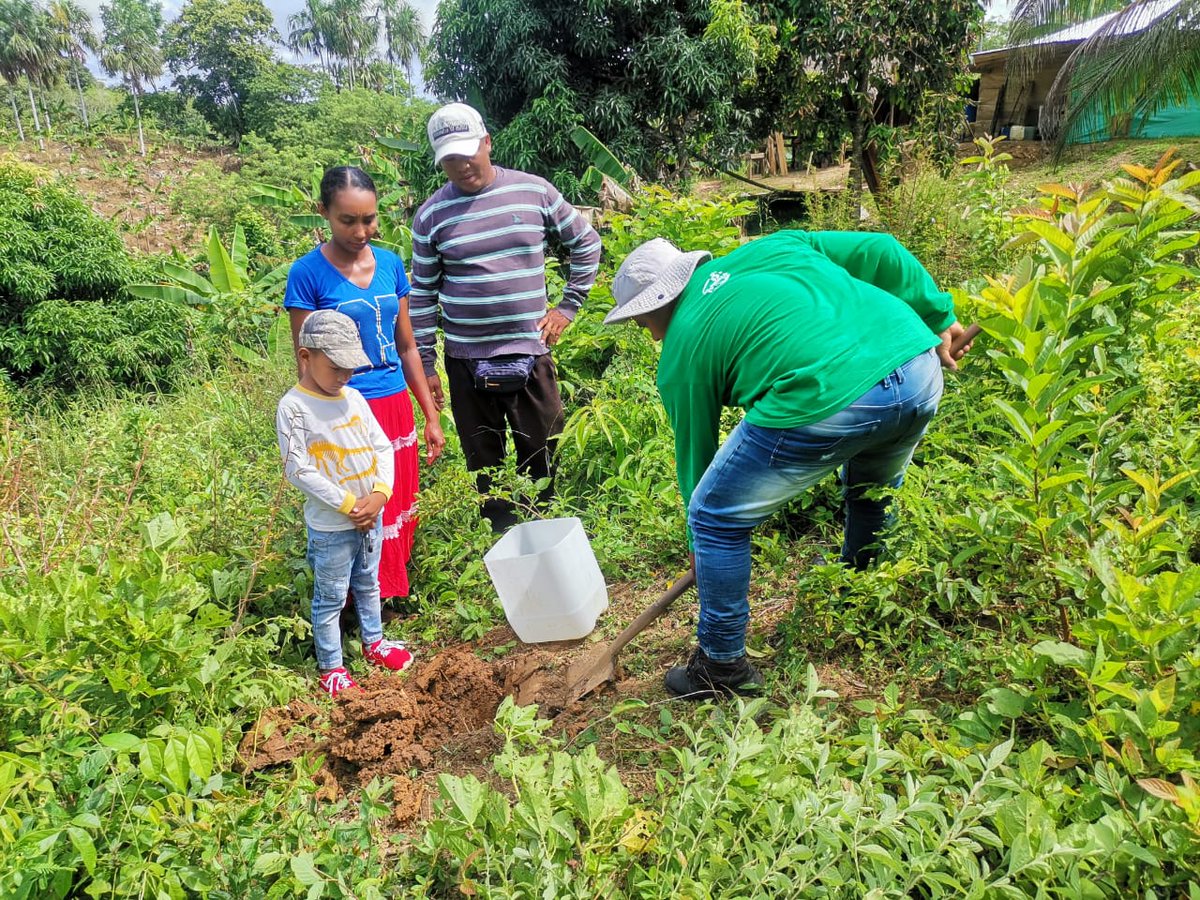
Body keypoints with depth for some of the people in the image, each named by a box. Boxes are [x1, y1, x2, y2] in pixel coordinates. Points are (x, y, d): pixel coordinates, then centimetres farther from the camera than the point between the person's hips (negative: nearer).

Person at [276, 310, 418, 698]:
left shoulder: (354, 398, 2)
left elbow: (382, 447, 3)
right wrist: (348, 505, -20)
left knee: (368, 584, 24)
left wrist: (380, 494, -12)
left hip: (371, 516, 6)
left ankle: (374, 642, 43)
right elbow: (298, 469, -20)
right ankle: (331, 667, 25)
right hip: (330, 526, -6)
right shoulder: (293, 408, -17)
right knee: (330, 598, 9)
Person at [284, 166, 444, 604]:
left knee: (397, 515, 14)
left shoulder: (390, 263, 5)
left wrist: (431, 416, 11)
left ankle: (394, 597, 32)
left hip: (396, 408, 5)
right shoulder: (308, 272, -9)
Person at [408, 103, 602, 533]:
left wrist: (568, 306, 5)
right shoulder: (431, 215, 0)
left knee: (540, 457, 9)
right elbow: (423, 294, 6)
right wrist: (426, 365, 5)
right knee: (484, 464, 10)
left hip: (530, 353, 0)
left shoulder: (535, 192, -1)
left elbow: (587, 244, 11)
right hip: (466, 360, 0)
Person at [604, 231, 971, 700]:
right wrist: (939, 317, 27)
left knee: (714, 520, 14)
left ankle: (722, 666, 26)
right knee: (875, 487, 38)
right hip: (920, 370, 8)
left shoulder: (681, 350, 12)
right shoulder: (771, 248, 25)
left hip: (826, 401, -7)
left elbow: (695, 451, 19)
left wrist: (702, 547, 32)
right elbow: (882, 252, 20)